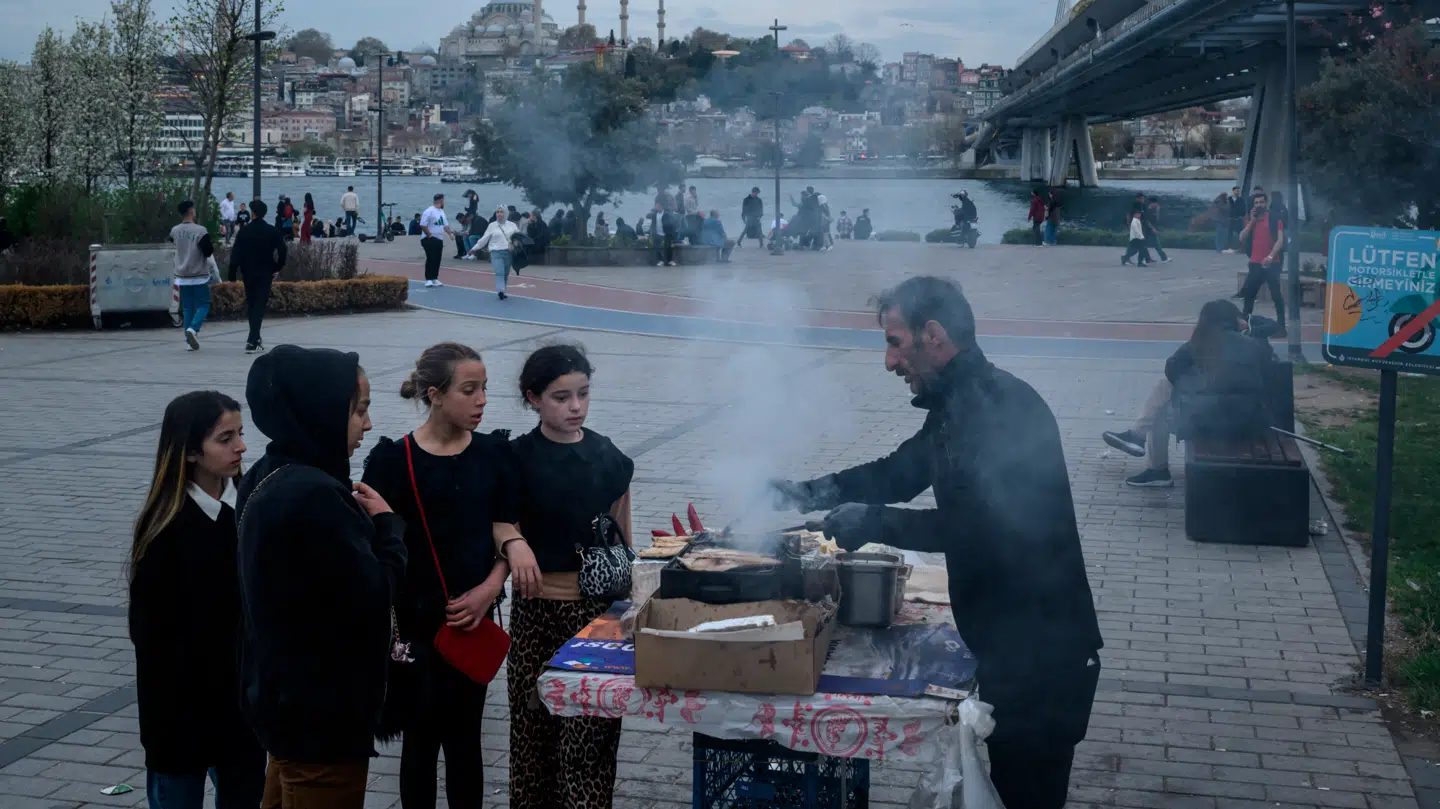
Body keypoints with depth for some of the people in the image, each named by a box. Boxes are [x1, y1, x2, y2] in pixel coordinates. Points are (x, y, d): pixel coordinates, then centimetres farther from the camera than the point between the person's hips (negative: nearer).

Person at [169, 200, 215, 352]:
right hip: (199, 276, -5)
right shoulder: (200, 231, -15)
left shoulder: (175, 231, 2)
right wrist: (213, 247, 6)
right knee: (203, 305, 5)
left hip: (182, 277, 5)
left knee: (187, 308, 10)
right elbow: (208, 251, -15)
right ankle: (193, 328, -19)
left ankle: (190, 341, 6)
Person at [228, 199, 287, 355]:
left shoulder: (244, 232, -4)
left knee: (251, 305, 16)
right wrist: (277, 269, 11)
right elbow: (282, 252, -3)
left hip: (248, 274, 1)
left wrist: (232, 274, -1)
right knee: (259, 306, -3)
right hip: (265, 274, -1)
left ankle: (255, 339, 25)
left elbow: (236, 255, -6)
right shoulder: (273, 232, -3)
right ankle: (252, 341, -14)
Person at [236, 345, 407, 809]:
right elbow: (372, 596, -21)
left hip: (287, 699, 10)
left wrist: (360, 519, 0)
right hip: (323, 714, -10)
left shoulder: (270, 477, 4)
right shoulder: (314, 495, -27)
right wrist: (387, 524, -7)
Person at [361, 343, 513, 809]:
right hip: (414, 624, -3)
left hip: (473, 620, 3)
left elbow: (507, 533, 5)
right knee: (421, 738, 9)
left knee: (464, 737, 11)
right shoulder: (393, 462, -10)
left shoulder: (493, 454, 1)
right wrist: (386, 632, -13)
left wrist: (491, 587, -12)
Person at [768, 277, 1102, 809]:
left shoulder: (1001, 407, -23)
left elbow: (982, 526, -32)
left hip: (1041, 654, -10)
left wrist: (875, 523, -23)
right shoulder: (960, 404, 9)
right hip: (1011, 644, 10)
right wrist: (810, 493, 9)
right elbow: (899, 471, 21)